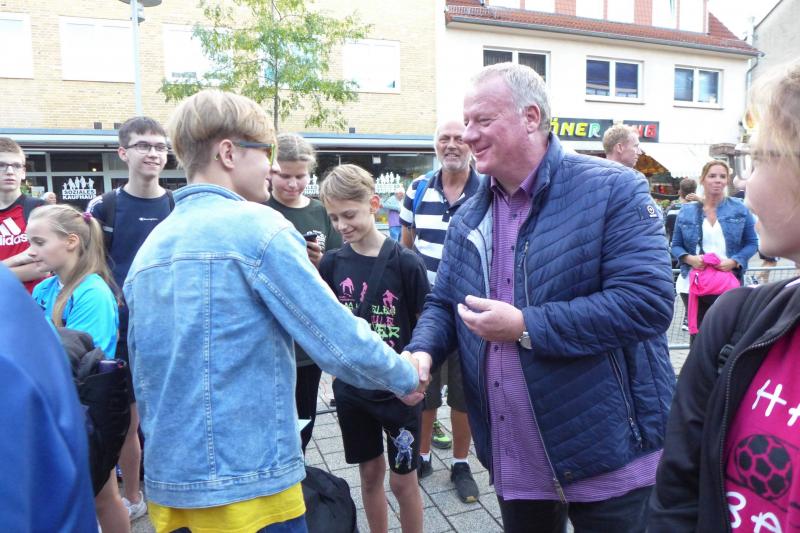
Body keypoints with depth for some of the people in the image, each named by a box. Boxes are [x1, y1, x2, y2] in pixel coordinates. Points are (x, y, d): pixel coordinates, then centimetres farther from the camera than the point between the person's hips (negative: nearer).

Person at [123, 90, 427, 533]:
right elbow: (341, 341, -17)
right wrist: (408, 377, 0)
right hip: (249, 483, -7)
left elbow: (143, 375, 14)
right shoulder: (256, 226, -15)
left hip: (167, 483, 8)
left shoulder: (150, 247, 7)